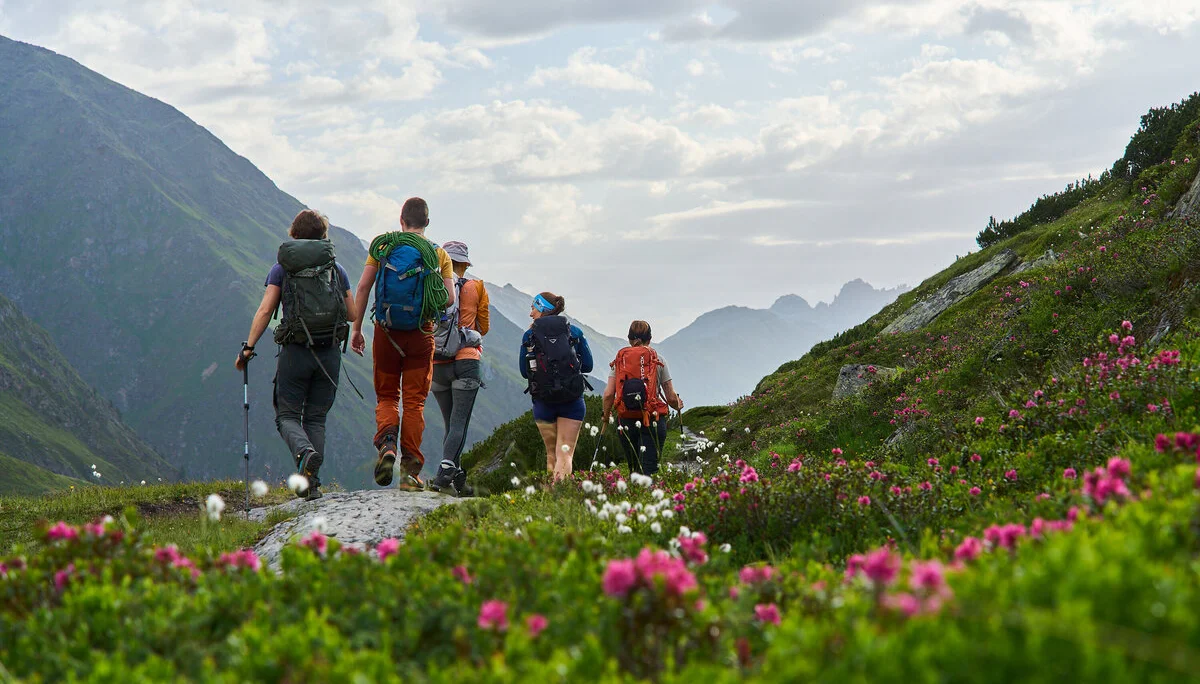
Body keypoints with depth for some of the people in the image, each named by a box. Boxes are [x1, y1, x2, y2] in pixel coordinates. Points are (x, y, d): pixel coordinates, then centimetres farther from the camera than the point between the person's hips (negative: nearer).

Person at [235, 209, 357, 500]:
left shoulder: (281, 269, 3)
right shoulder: (337, 269, 7)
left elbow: (265, 310, -7)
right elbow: (352, 315, 7)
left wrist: (248, 348, -6)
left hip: (295, 352, -2)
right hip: (330, 353, 2)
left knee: (287, 415, 8)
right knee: (316, 417, 12)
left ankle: (305, 453, -23)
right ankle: (312, 482, 4)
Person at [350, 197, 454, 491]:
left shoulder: (382, 246, 2)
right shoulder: (438, 254, 1)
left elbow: (363, 287, -3)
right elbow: (449, 299, -5)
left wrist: (356, 329, 4)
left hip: (386, 332, 1)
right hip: (421, 334, 0)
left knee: (386, 396, 15)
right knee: (414, 401, 6)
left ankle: (386, 443, -14)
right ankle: (410, 471, 3)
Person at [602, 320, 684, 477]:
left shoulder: (619, 360, 7)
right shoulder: (657, 359, 4)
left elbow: (608, 394, -2)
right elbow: (671, 397, 5)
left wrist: (606, 416, 17)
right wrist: (678, 405, 27)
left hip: (627, 422, 2)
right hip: (653, 421, -2)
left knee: (634, 471, 19)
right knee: (648, 470, -10)